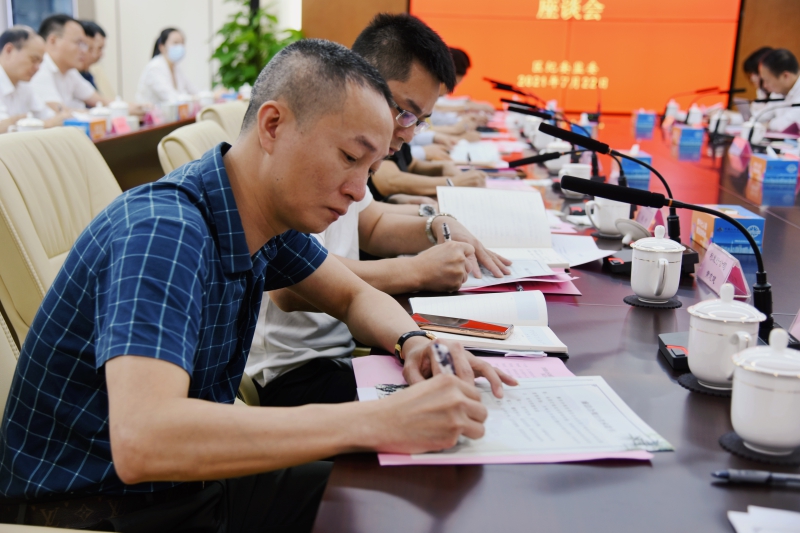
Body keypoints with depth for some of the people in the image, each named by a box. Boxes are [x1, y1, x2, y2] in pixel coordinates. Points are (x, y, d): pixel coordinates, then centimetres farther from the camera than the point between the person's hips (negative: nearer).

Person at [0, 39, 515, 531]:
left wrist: (414, 341, -10)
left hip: (189, 476, 8)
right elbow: (141, 441, -41)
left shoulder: (266, 210, -3)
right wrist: (375, 422, -40)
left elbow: (355, 296, 12)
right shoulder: (164, 232, -28)